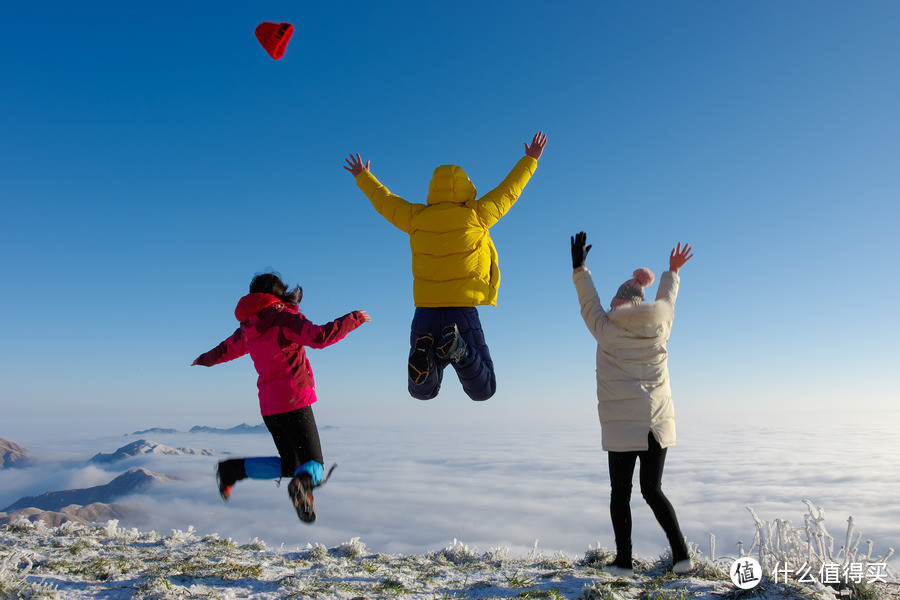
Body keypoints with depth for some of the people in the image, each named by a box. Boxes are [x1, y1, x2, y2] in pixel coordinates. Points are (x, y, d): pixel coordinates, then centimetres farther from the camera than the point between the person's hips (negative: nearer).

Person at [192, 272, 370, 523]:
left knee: (288, 466, 21)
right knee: (314, 463, -3)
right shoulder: (284, 317, -9)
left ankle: (231, 469, 13)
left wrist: (205, 359, 50)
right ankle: (304, 484, -36)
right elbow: (319, 337, -22)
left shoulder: (248, 328, 12)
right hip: (294, 402, -7)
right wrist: (353, 319, -11)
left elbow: (226, 349, 29)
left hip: (268, 407, 7)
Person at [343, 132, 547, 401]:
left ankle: (424, 352, -17)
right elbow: (508, 191, 14)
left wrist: (363, 177, 41)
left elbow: (383, 200, 22)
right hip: (463, 311, -2)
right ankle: (459, 349, -23)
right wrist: (530, 160, 30)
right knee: (483, 390, 8)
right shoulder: (476, 215, -1)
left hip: (425, 312, 3)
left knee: (422, 392, 18)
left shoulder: (417, 217, 5)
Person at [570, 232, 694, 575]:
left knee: (620, 493, 5)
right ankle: (681, 554, 9)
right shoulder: (659, 328, 6)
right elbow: (667, 300, 24)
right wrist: (672, 273, 41)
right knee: (652, 490, 15)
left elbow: (589, 302, 11)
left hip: (623, 427, -4)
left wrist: (579, 269, 21)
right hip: (658, 422, 4)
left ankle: (623, 560, 5)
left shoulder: (606, 330, -3)